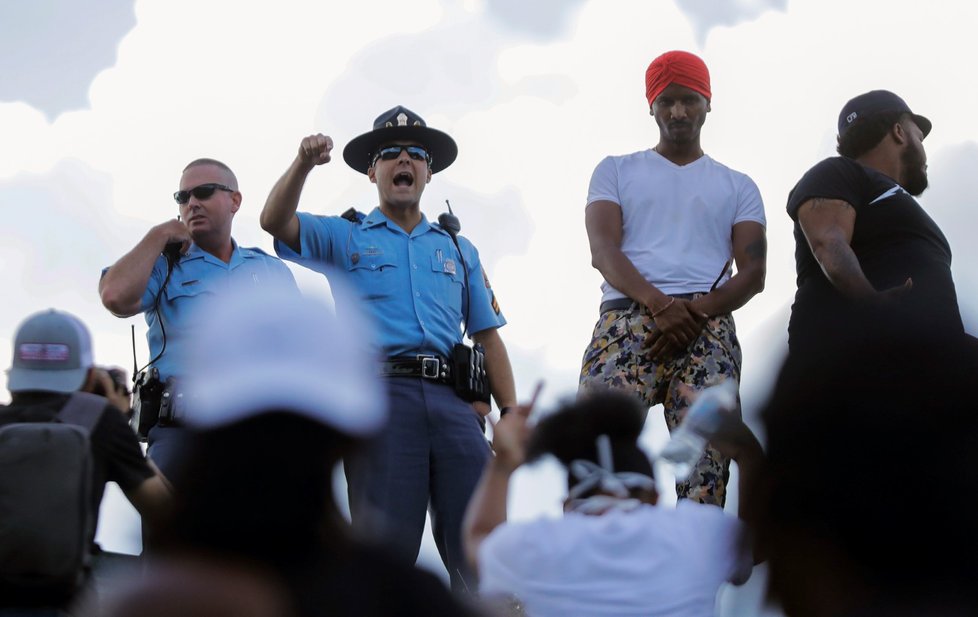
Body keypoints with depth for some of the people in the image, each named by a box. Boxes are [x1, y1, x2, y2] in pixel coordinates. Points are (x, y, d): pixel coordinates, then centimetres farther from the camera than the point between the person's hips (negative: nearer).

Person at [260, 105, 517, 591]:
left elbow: (488, 336, 19)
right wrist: (303, 164, -18)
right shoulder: (344, 237, 17)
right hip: (381, 395, -2)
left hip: (452, 400, 3)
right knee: (387, 549, -6)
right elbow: (275, 222, -1)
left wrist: (510, 414, 8)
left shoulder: (459, 250, 25)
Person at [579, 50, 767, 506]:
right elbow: (603, 250, 4)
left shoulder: (738, 187, 23)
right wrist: (660, 304, -14)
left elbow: (753, 274, 11)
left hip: (707, 330, 1)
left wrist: (697, 311, -10)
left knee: (705, 464, -13)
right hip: (626, 320, -1)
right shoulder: (616, 171, 20)